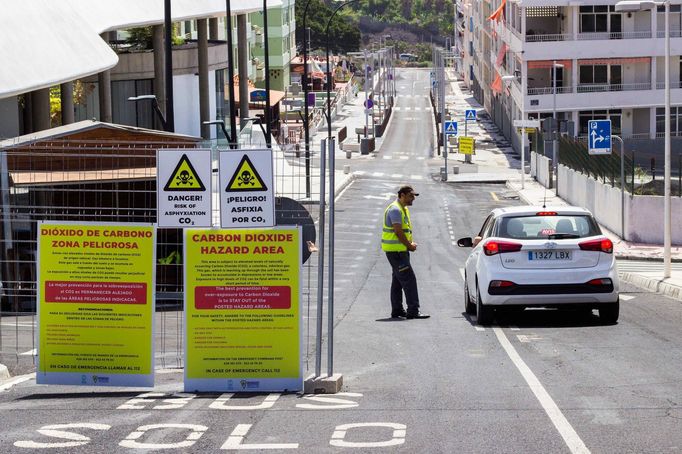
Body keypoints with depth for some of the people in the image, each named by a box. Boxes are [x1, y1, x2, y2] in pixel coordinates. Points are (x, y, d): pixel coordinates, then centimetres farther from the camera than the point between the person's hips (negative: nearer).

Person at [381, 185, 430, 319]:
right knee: (409, 279, -13)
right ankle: (413, 311, -16)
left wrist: (411, 243, 5)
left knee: (398, 280, 14)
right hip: (395, 250, -11)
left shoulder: (404, 209, 17)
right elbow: (398, 231, -20)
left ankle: (397, 310, 19)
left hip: (400, 249, 11)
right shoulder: (395, 209, -16)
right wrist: (409, 245, -11)